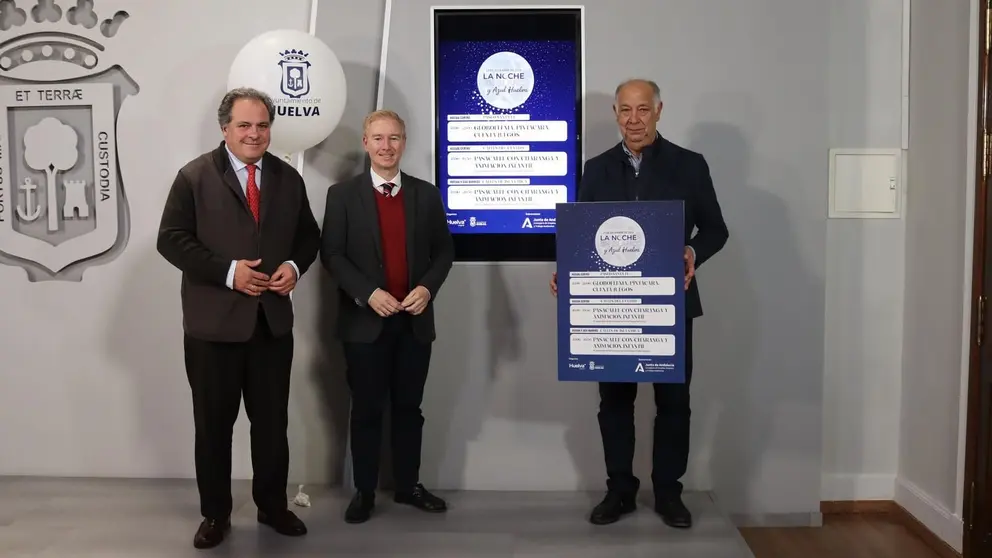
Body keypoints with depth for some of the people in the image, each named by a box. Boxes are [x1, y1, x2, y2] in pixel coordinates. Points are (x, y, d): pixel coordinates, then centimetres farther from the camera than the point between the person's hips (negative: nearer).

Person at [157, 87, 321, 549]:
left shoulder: (289, 178, 8)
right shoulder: (194, 176, -4)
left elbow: (309, 235, 13)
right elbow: (172, 239, -9)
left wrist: (295, 266, -9)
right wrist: (227, 271, -19)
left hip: (273, 321, 3)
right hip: (214, 324, -3)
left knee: (273, 421, 13)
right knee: (214, 423, 9)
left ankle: (272, 506, 30)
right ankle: (215, 514, 26)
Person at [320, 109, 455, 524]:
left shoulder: (426, 194, 8)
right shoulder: (342, 195, 0)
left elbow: (443, 251, 8)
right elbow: (331, 255, -4)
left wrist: (427, 288, -10)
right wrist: (368, 294, -17)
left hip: (414, 320, 2)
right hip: (365, 321, -2)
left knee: (409, 408, 11)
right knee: (366, 410, 5)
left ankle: (408, 486, 24)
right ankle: (364, 492, 18)